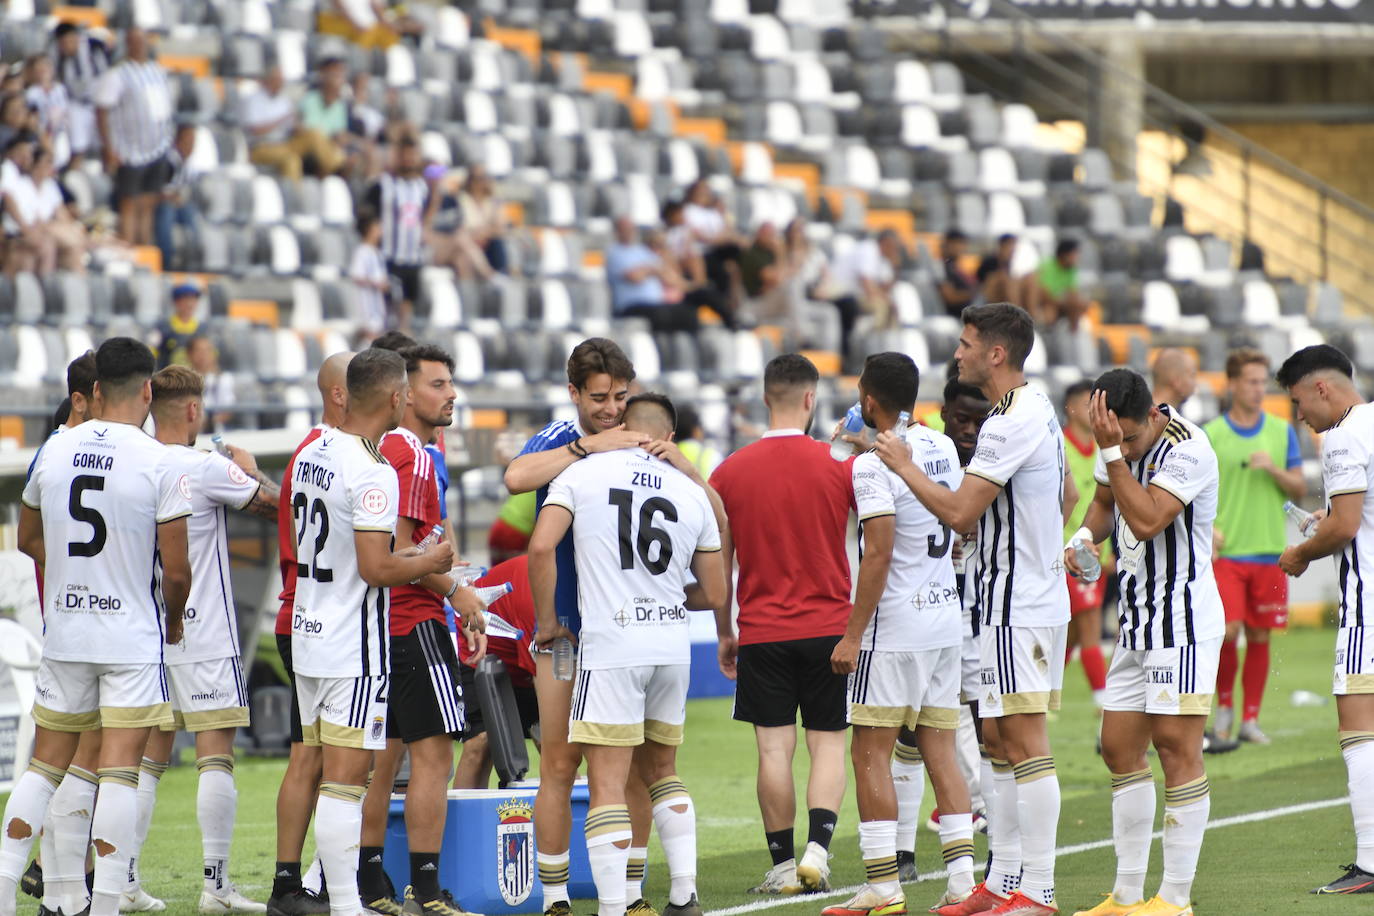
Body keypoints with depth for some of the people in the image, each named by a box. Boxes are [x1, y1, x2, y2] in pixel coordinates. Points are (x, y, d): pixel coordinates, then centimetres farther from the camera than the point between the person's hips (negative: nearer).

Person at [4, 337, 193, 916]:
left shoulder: (54, 451, 2)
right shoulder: (157, 462, -12)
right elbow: (176, 570, -11)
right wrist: (173, 620, 9)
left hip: (63, 631, 4)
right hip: (132, 635, -4)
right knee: (119, 771, -3)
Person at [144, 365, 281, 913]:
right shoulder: (206, 468, -13)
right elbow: (276, 508, -6)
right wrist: (251, 471, 13)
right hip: (202, 635, -6)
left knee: (147, 756, 10)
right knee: (215, 755, -4)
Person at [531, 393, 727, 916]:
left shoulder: (582, 474, 0)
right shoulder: (691, 494, 9)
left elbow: (542, 548, -11)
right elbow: (713, 595, 13)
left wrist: (547, 621, 2)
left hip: (611, 643, -4)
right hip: (673, 645, 4)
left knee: (607, 787, -4)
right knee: (661, 772, 22)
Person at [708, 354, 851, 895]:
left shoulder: (729, 473, -2)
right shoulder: (838, 467, -5)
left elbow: (717, 564, 4)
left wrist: (724, 634, 14)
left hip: (762, 631, 0)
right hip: (829, 626, 0)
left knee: (774, 749, 2)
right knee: (828, 744, 7)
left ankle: (783, 866, 3)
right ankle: (817, 847, -9)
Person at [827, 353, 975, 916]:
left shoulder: (874, 464, -15)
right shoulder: (943, 448, 8)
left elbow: (879, 555, -19)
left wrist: (853, 634, -16)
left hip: (894, 628, -8)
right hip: (946, 618, 8)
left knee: (871, 752, -1)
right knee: (939, 749, 10)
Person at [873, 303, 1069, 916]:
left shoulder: (1010, 423, -18)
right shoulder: (1038, 411, 14)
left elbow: (960, 513, -20)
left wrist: (904, 466, -8)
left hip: (1017, 606, -11)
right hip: (1032, 595, 11)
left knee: (1025, 740, -9)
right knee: (998, 738, 13)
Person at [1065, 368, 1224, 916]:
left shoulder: (1186, 450, -19)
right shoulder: (1118, 444, 6)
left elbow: (1147, 521, -28)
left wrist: (1113, 453, -25)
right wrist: (1085, 537, 3)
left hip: (1183, 619, -9)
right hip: (1137, 619, 9)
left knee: (1176, 748, -9)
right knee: (1119, 749, 9)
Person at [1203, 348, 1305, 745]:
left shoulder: (1282, 432, 9)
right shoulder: (1210, 435, 1)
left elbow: (1300, 489, 9)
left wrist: (1274, 469, -9)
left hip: (1270, 550, 3)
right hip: (1225, 551, -2)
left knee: (1260, 637, 3)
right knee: (1227, 631, -13)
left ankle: (1250, 718, 11)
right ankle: (1225, 704, 8)